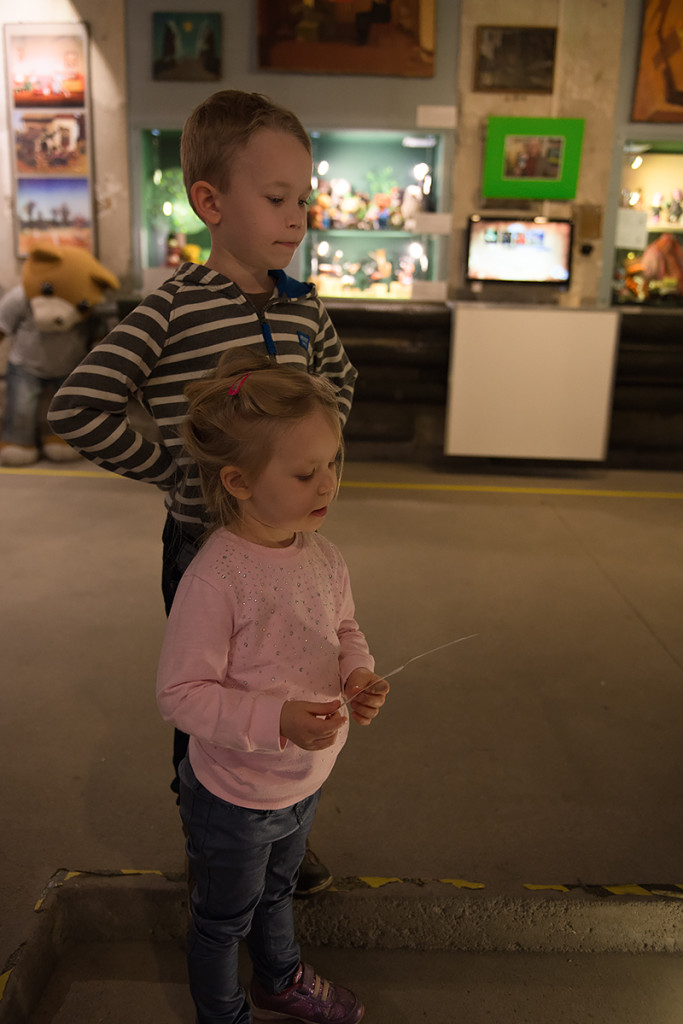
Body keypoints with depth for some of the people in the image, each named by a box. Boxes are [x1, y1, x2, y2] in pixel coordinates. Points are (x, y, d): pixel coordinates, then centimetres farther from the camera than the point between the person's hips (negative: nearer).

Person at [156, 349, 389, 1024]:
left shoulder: (322, 555, -9)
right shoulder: (215, 577, -32)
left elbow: (344, 629, 8)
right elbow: (180, 694, -27)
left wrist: (358, 675, -11)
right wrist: (275, 720, -34)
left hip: (305, 781, 7)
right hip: (234, 797, -7)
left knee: (277, 891, 34)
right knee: (224, 919, 21)